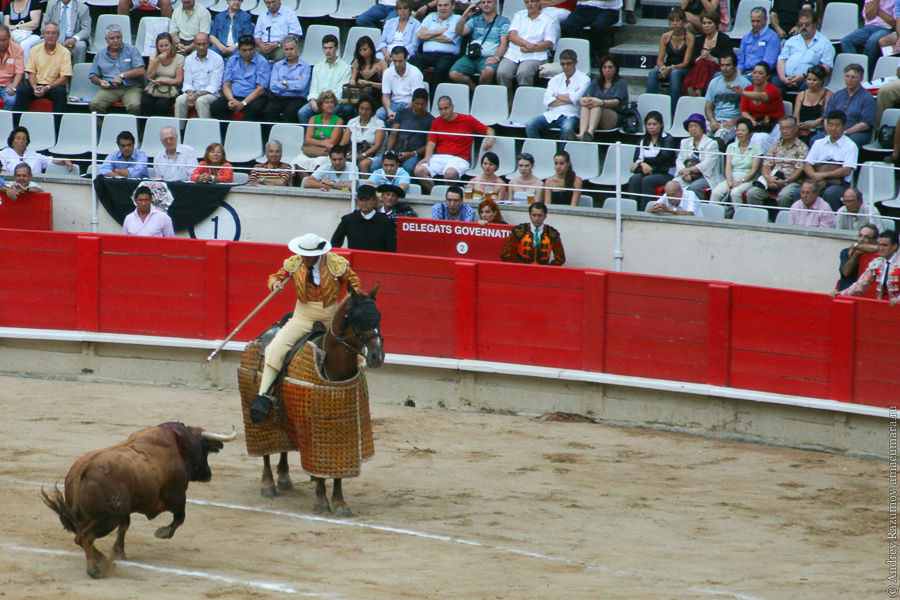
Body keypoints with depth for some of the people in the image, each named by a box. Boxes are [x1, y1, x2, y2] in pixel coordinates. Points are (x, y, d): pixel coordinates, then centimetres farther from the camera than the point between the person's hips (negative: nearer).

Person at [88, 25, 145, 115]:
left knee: (134, 106, -34)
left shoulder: (131, 50, 7)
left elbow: (140, 71, -3)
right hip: (109, 89, 2)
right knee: (94, 104, -26)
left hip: (131, 87, -2)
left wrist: (122, 76, -10)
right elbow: (93, 76, 20)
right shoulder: (100, 55, 16)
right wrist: (100, 81, -3)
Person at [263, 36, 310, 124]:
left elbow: (301, 86, -6)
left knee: (289, 112, -36)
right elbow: (272, 86, 4)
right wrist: (293, 85, -1)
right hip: (278, 98, 3)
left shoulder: (305, 66, 9)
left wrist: (284, 82, 4)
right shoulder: (277, 65, 19)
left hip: (297, 99, -3)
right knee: (268, 112, -30)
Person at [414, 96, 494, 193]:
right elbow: (431, 142, 13)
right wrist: (427, 157, -6)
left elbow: (489, 130, 13)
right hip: (439, 158, 4)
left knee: (450, 173, -39)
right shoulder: (436, 122, 16)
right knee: (419, 170, -25)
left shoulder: (468, 120, 6)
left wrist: (490, 140, -11)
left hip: (459, 159, -4)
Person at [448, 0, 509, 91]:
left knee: (489, 71, -40)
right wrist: (465, 16, -3)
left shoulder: (503, 21, 13)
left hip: (489, 58, -3)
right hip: (470, 57, 3)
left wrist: (496, 57, -17)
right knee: (453, 74, -25)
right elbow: (459, 32, 10)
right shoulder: (475, 20, 23)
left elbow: (504, 43, 1)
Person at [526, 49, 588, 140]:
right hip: (551, 114, 4)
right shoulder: (555, 79, 20)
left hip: (570, 116, -4)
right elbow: (547, 101, 6)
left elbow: (575, 98, -10)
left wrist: (557, 96, 5)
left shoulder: (583, 79, 7)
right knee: (530, 124, -22)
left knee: (567, 129, -39)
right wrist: (568, 99, -2)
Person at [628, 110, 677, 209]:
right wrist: (643, 165, -17)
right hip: (646, 172, 4)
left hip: (665, 174, -4)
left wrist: (641, 162, -11)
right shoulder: (643, 140, 17)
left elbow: (663, 158, -11)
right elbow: (638, 159, 7)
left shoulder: (668, 139, 2)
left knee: (647, 180, -33)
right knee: (634, 179, -29)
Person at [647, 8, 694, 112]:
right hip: (667, 67, 4)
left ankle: (674, 110, -37)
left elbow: (686, 63, -9)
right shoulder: (665, 37, 5)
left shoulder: (689, 38, -6)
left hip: (683, 69, -3)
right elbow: (659, 60, 4)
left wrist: (671, 68, -24)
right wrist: (663, 68, -20)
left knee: (674, 73, -38)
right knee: (653, 72, -28)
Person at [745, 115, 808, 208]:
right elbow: (766, 166, 12)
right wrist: (768, 178, -11)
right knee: (751, 193, -22)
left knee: (784, 195, -39)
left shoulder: (802, 148, 6)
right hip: (772, 180, 4)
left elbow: (800, 170, -3)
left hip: (791, 182, -4)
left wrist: (785, 182, -17)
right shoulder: (775, 147, 21)